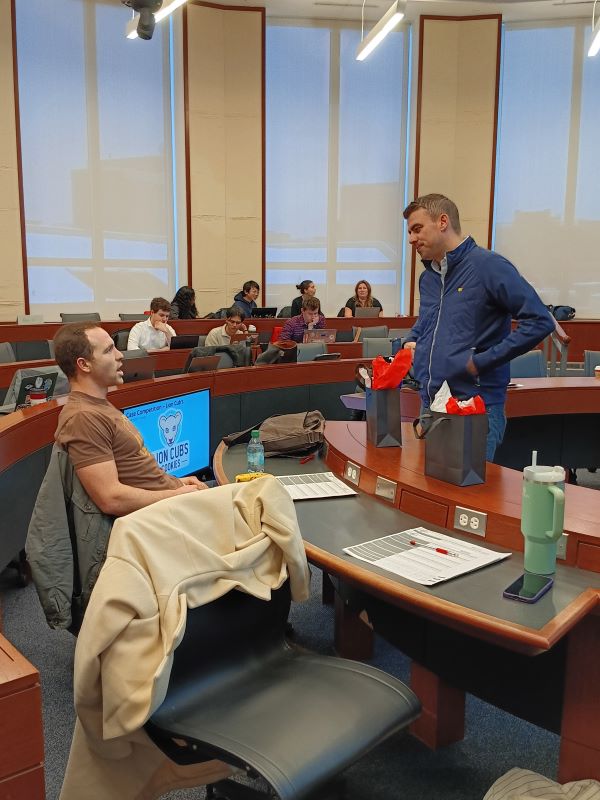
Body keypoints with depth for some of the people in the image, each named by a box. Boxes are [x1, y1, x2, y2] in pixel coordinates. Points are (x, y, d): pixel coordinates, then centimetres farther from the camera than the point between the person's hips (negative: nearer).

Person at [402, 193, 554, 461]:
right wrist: (411, 342, 12)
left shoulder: (488, 266, -10)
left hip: (476, 411, -7)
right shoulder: (427, 277, 15)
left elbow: (540, 321, -15)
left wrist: (482, 361, -16)